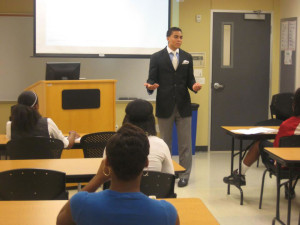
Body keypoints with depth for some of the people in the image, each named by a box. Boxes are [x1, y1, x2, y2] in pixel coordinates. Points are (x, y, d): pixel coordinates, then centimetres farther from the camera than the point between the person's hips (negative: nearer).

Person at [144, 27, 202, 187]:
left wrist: (194, 86, -12)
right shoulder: (157, 57, 1)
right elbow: (152, 79, -1)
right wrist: (150, 86, -23)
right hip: (165, 106, -2)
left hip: (183, 105, 2)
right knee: (165, 143, 8)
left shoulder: (187, 57, 10)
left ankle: (184, 175, 11)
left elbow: (190, 79, 10)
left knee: (185, 143, 3)